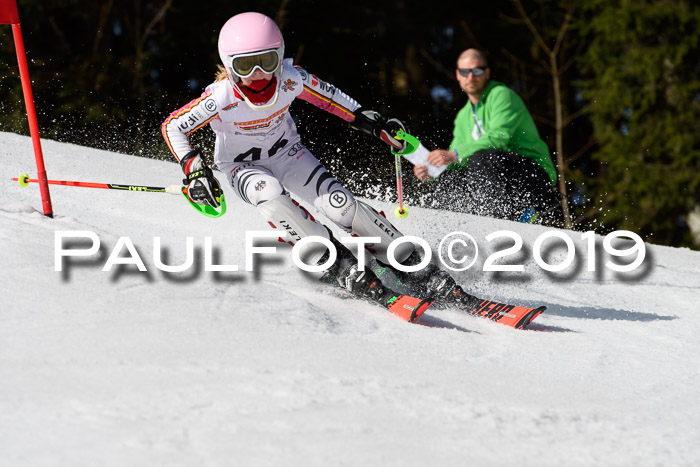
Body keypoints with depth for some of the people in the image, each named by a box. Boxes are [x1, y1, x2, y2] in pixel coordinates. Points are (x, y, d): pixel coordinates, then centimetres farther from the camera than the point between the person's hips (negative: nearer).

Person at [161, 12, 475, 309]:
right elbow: (172, 127, -20)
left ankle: (414, 267, -9)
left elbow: (327, 95, -3)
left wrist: (368, 121, 3)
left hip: (286, 152, 2)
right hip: (242, 166, -2)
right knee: (270, 194, -36)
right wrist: (194, 170, -32)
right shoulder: (220, 99, -32)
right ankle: (339, 266, -28)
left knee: (338, 202, -18)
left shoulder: (291, 81, -25)